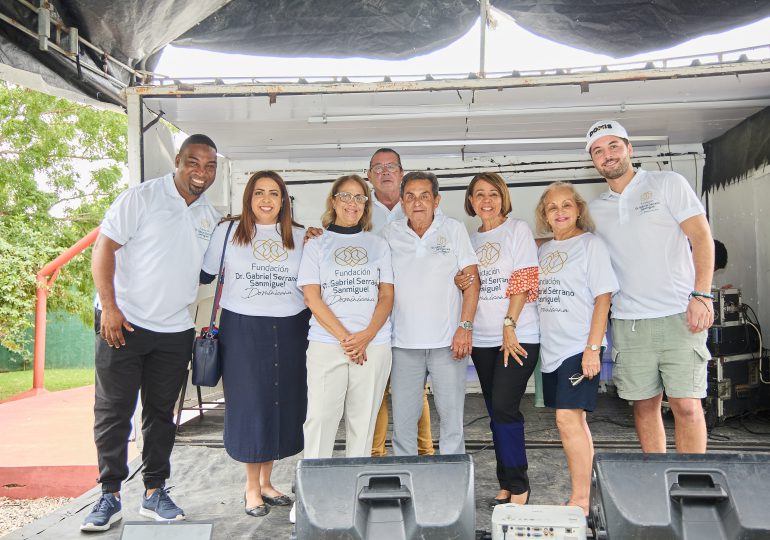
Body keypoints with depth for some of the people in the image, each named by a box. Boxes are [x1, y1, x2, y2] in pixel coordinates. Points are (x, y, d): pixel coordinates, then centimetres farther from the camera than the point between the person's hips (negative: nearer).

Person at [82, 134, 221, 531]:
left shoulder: (210, 217, 10)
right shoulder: (142, 197, -6)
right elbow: (103, 249, -10)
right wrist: (109, 306, -17)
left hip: (175, 330, 5)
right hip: (124, 323, -4)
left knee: (161, 412, 12)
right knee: (113, 411, 3)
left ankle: (154, 492, 23)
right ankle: (110, 495, 16)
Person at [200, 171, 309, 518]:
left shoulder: (299, 236, 9)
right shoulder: (228, 231, 3)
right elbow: (207, 272, 7)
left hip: (290, 330, 3)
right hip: (243, 329, -2)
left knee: (285, 404, 8)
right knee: (249, 405, 3)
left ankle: (266, 482, 27)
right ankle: (252, 486, 22)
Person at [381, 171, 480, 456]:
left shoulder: (454, 229, 2)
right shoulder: (390, 234, 6)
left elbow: (471, 279, -1)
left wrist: (465, 326, -8)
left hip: (448, 341, -1)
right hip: (404, 342, 2)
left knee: (451, 415, 6)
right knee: (402, 417, 7)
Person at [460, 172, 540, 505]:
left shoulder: (518, 229, 0)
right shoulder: (471, 240, 15)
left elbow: (525, 281, -9)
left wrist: (510, 326, -16)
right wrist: (460, 285, -2)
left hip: (519, 335, -5)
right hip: (483, 338, 6)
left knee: (504, 408, -12)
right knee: (496, 412, 10)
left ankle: (518, 487, 2)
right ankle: (506, 485, 21)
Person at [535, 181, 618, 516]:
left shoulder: (591, 244, -3)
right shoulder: (543, 251, 15)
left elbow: (603, 297, -9)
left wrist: (593, 348, -15)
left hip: (580, 346, -6)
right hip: (551, 347, 6)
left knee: (568, 418, -12)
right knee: (574, 420, 12)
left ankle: (580, 501, -2)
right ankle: (583, 494, 21)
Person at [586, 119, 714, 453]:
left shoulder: (667, 183, 4)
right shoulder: (595, 210, 14)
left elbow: (702, 238, -2)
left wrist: (701, 295, -13)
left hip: (678, 316, -3)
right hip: (627, 322, 4)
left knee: (686, 405, -7)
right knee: (644, 405, 7)